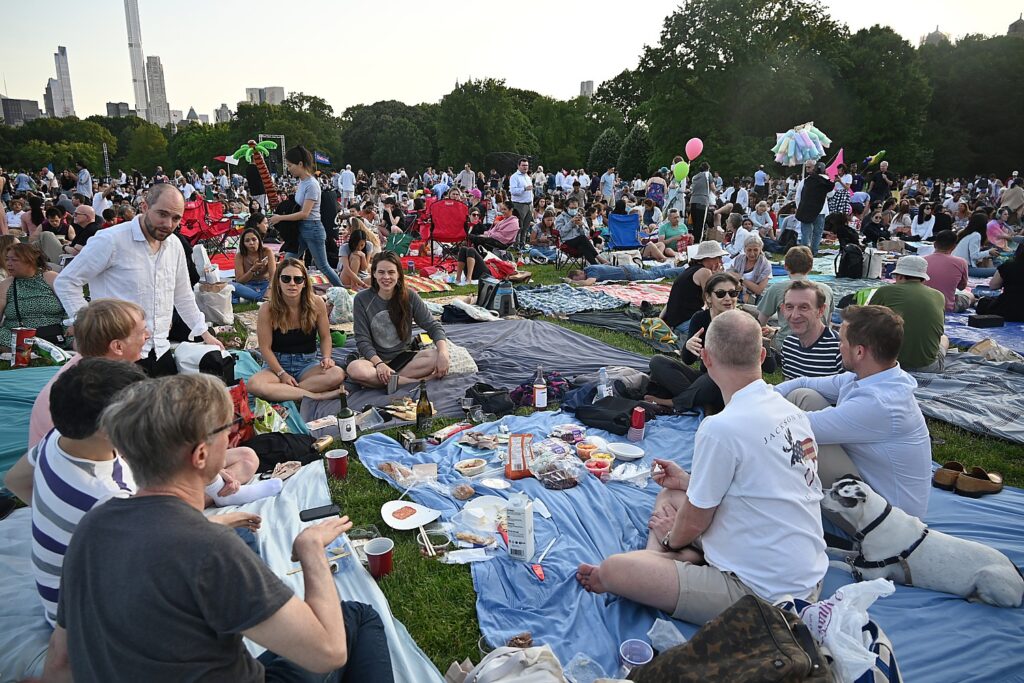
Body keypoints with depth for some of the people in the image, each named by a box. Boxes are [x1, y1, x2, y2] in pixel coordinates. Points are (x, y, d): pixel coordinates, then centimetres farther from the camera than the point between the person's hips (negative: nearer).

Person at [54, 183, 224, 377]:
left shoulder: (175, 246, 9)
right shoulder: (111, 240, -10)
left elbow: (183, 296, 20)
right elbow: (65, 282, -5)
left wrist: (205, 334, 20)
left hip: (160, 352, 6)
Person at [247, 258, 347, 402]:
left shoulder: (316, 303, -7)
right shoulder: (267, 310, -11)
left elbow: (325, 337, 3)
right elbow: (265, 347, -8)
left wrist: (326, 357, -14)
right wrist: (282, 374, -16)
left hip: (307, 363, 1)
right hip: (277, 364, -1)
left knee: (337, 374, -31)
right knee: (254, 385, -34)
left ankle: (281, 391, -21)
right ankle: (314, 395, -28)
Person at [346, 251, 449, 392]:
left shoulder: (409, 296, -4)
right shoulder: (362, 299, -7)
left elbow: (433, 326, -4)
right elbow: (362, 340, -9)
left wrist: (443, 352, -24)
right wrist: (378, 364, -27)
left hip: (404, 357, 2)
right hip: (375, 358, -1)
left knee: (438, 357, -27)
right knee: (354, 369, -36)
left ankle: (377, 380, -24)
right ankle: (419, 380, -29)